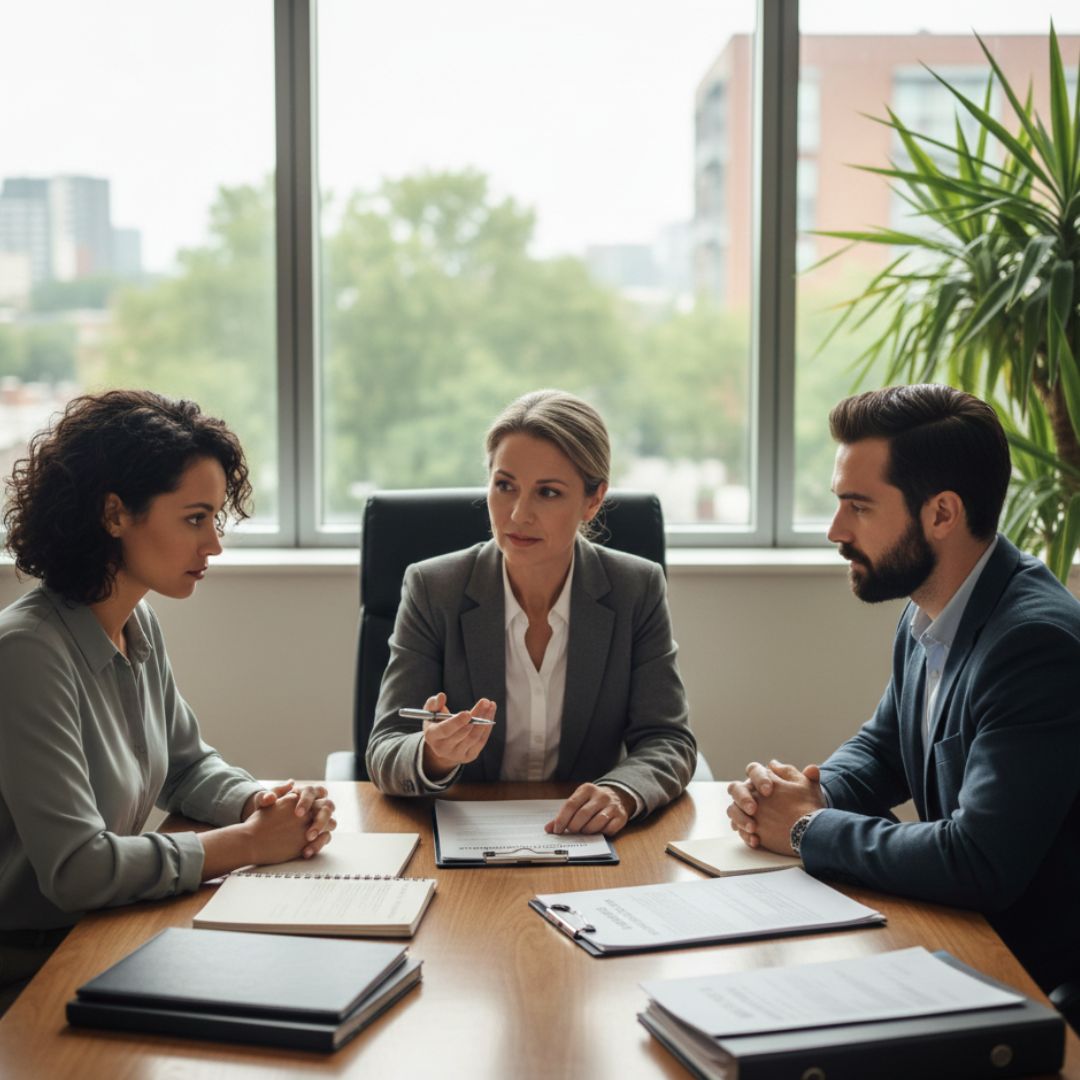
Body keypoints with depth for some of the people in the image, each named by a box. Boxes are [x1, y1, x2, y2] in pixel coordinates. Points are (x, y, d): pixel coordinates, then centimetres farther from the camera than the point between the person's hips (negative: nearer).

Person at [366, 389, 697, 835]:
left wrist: (621, 793, -25)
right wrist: (434, 757, -31)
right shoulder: (431, 589, -5)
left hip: (585, 843, 1)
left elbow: (667, 740, -3)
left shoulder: (639, 590, -2)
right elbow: (384, 754, -8)